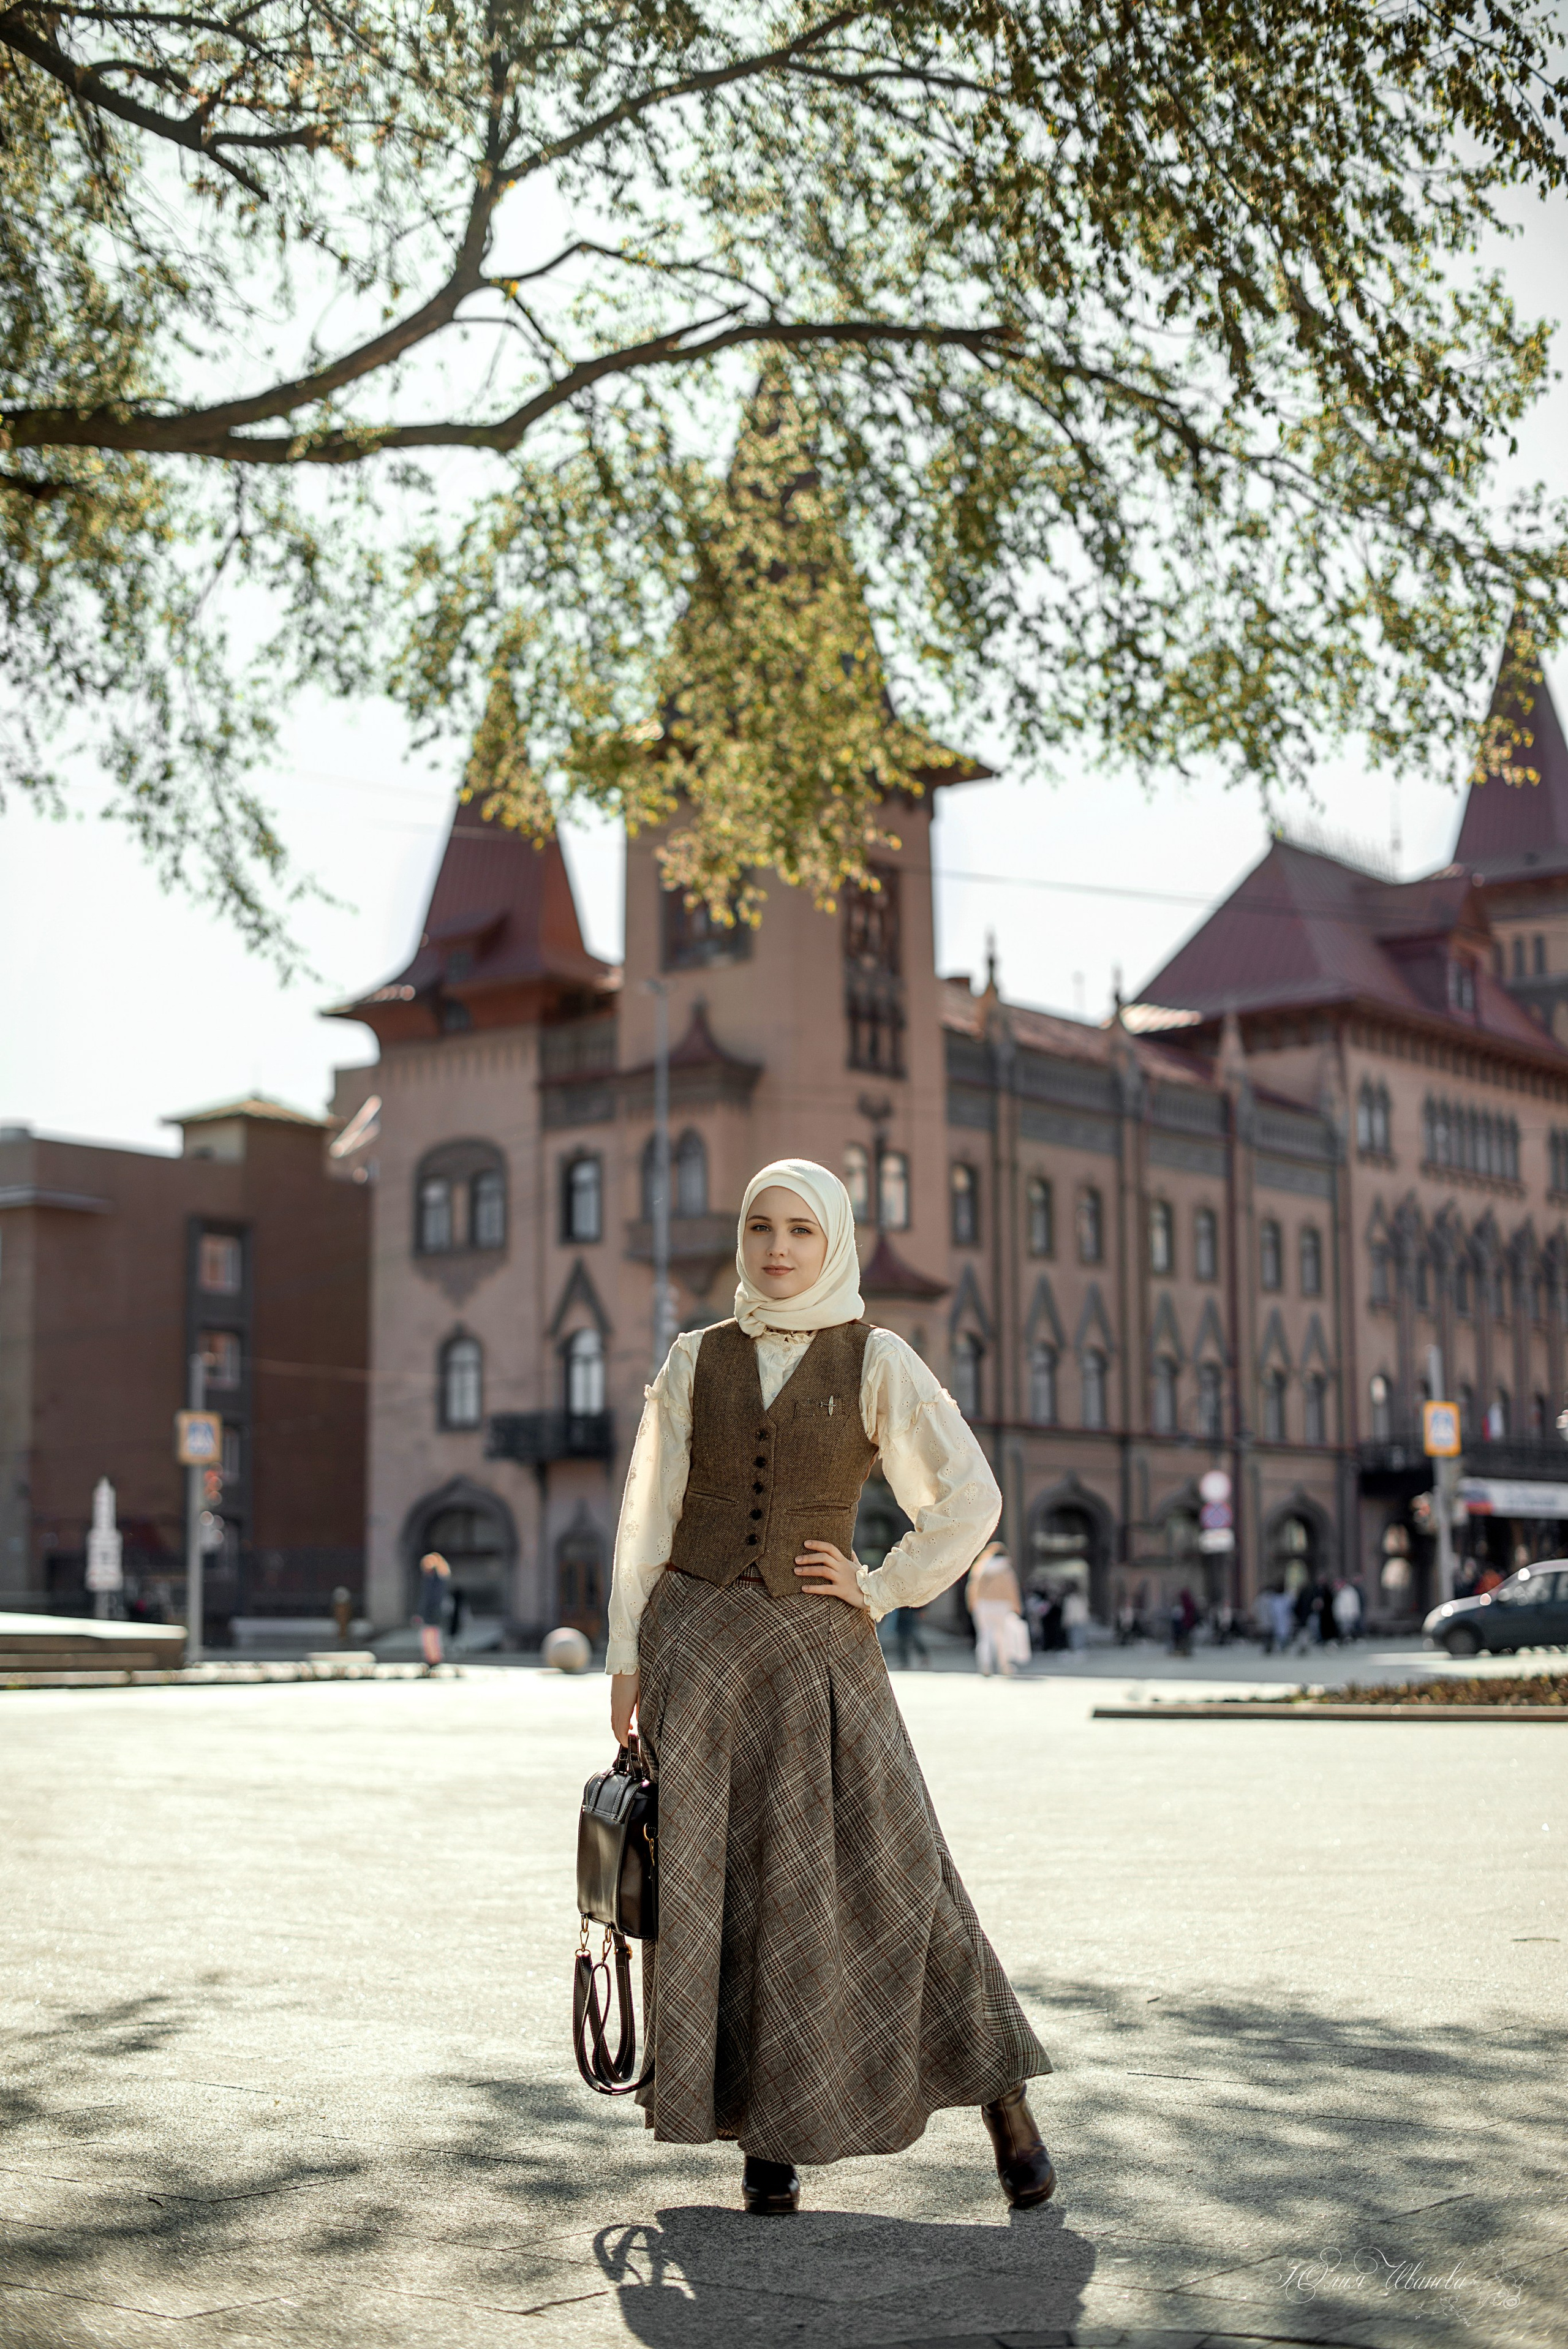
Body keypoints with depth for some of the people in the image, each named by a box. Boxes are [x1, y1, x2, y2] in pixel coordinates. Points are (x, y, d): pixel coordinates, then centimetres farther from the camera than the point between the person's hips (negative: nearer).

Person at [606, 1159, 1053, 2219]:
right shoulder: (696, 1360, 7)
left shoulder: (878, 1361, 0)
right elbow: (650, 1514, 7)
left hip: (816, 1651, -2)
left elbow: (970, 1499, -4)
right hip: (695, 1644, 2)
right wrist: (626, 1654, 2)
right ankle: (768, 2141, 10)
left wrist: (881, 1589, -5)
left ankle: (1004, 2100, 10)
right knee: (721, 1892, 0)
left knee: (883, 1874, -6)